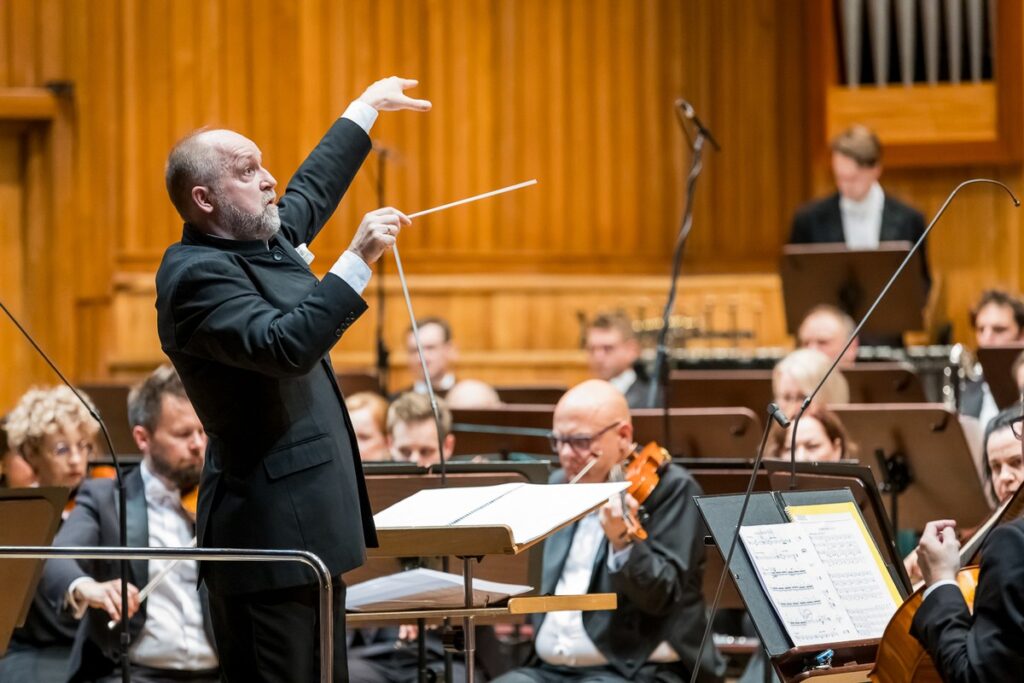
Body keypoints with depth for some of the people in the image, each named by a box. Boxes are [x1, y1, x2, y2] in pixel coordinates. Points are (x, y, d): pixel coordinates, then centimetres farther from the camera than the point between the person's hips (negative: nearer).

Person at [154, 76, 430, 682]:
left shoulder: (264, 241, 14)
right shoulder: (198, 275, -17)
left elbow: (313, 189, 34)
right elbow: (287, 346, -31)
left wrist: (366, 109, 44)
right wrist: (359, 261, -30)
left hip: (309, 529, 11)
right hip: (271, 536, -11)